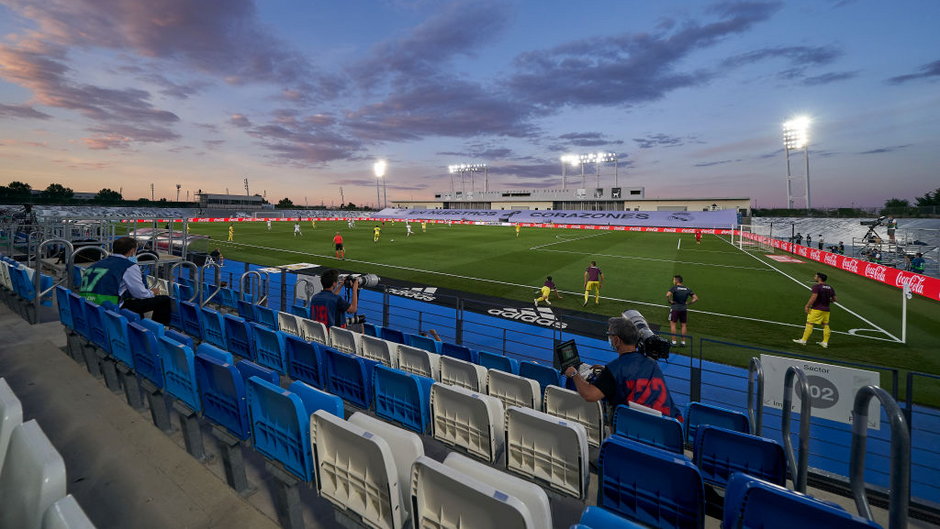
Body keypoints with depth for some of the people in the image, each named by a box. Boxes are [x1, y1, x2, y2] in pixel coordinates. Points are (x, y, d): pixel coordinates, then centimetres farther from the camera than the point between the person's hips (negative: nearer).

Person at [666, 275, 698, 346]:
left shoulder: (674, 288, -9)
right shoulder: (687, 289, 6)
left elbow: (667, 295, -25)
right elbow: (696, 298, 4)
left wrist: (670, 301, -10)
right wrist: (688, 303, 6)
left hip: (675, 308, -4)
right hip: (684, 309, 5)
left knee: (672, 324, 2)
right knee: (683, 325, 11)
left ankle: (674, 341, -1)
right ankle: (683, 342, 14)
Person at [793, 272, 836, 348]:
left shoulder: (816, 286, -13)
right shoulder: (830, 288, 10)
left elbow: (814, 297, -20)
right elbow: (834, 299, 13)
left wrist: (807, 306, -14)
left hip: (817, 309, -7)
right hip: (826, 310, 7)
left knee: (809, 323, -3)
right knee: (825, 325, 11)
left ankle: (803, 340, 0)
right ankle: (825, 342, 14)